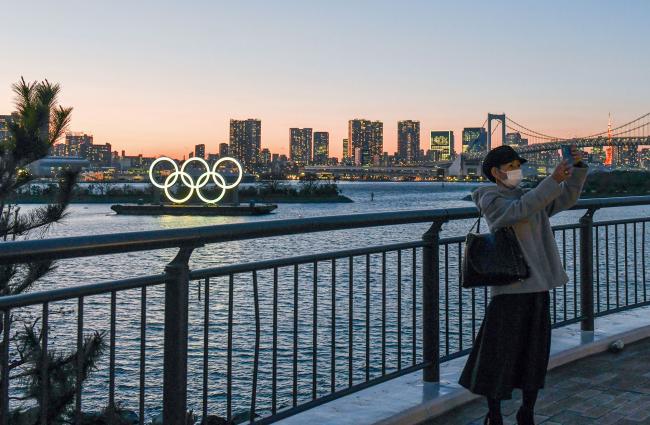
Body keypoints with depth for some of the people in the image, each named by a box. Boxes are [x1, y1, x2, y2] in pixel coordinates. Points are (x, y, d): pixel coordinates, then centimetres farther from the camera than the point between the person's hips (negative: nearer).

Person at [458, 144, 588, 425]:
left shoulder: (529, 196, 16)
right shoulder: (491, 200, -5)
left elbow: (567, 197, 9)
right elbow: (520, 211, -24)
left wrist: (578, 166, -6)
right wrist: (553, 180, -30)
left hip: (538, 285, 7)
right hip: (509, 286, -7)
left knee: (536, 352, 11)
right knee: (499, 352, 0)